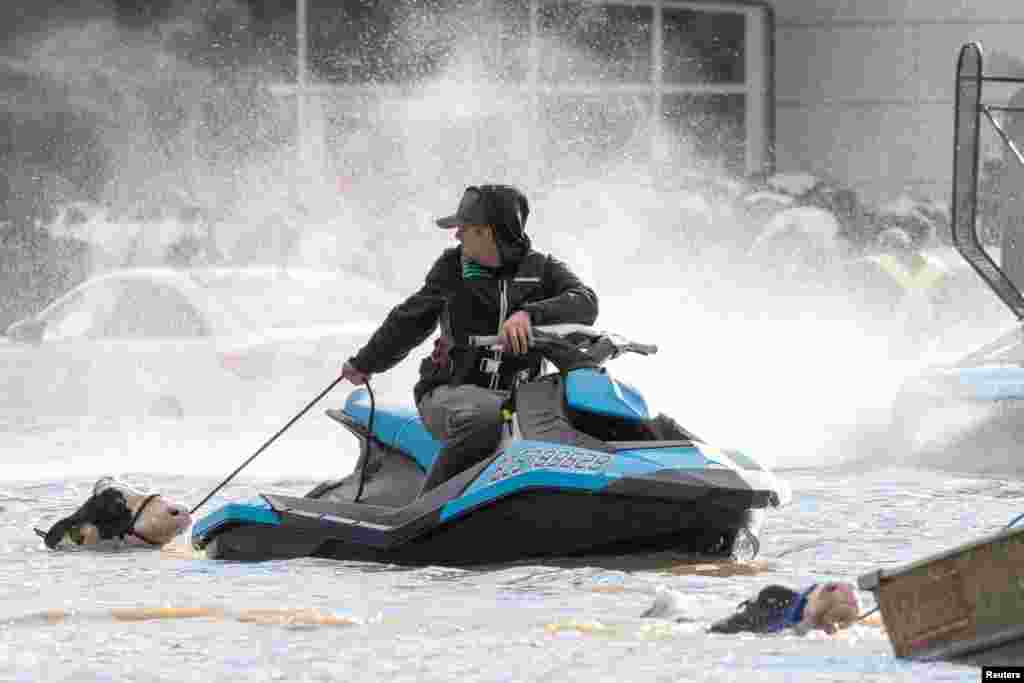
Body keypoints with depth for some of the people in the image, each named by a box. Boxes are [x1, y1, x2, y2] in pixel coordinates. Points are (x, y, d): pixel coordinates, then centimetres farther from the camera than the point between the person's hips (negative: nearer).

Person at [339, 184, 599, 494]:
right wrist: (366, 362, 35)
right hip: (451, 392, -1)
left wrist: (529, 314, -31)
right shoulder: (452, 268, 10)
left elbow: (585, 305, -13)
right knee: (486, 417, -38)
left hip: (518, 397, 1)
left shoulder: (541, 268, 5)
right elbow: (409, 319, 24)